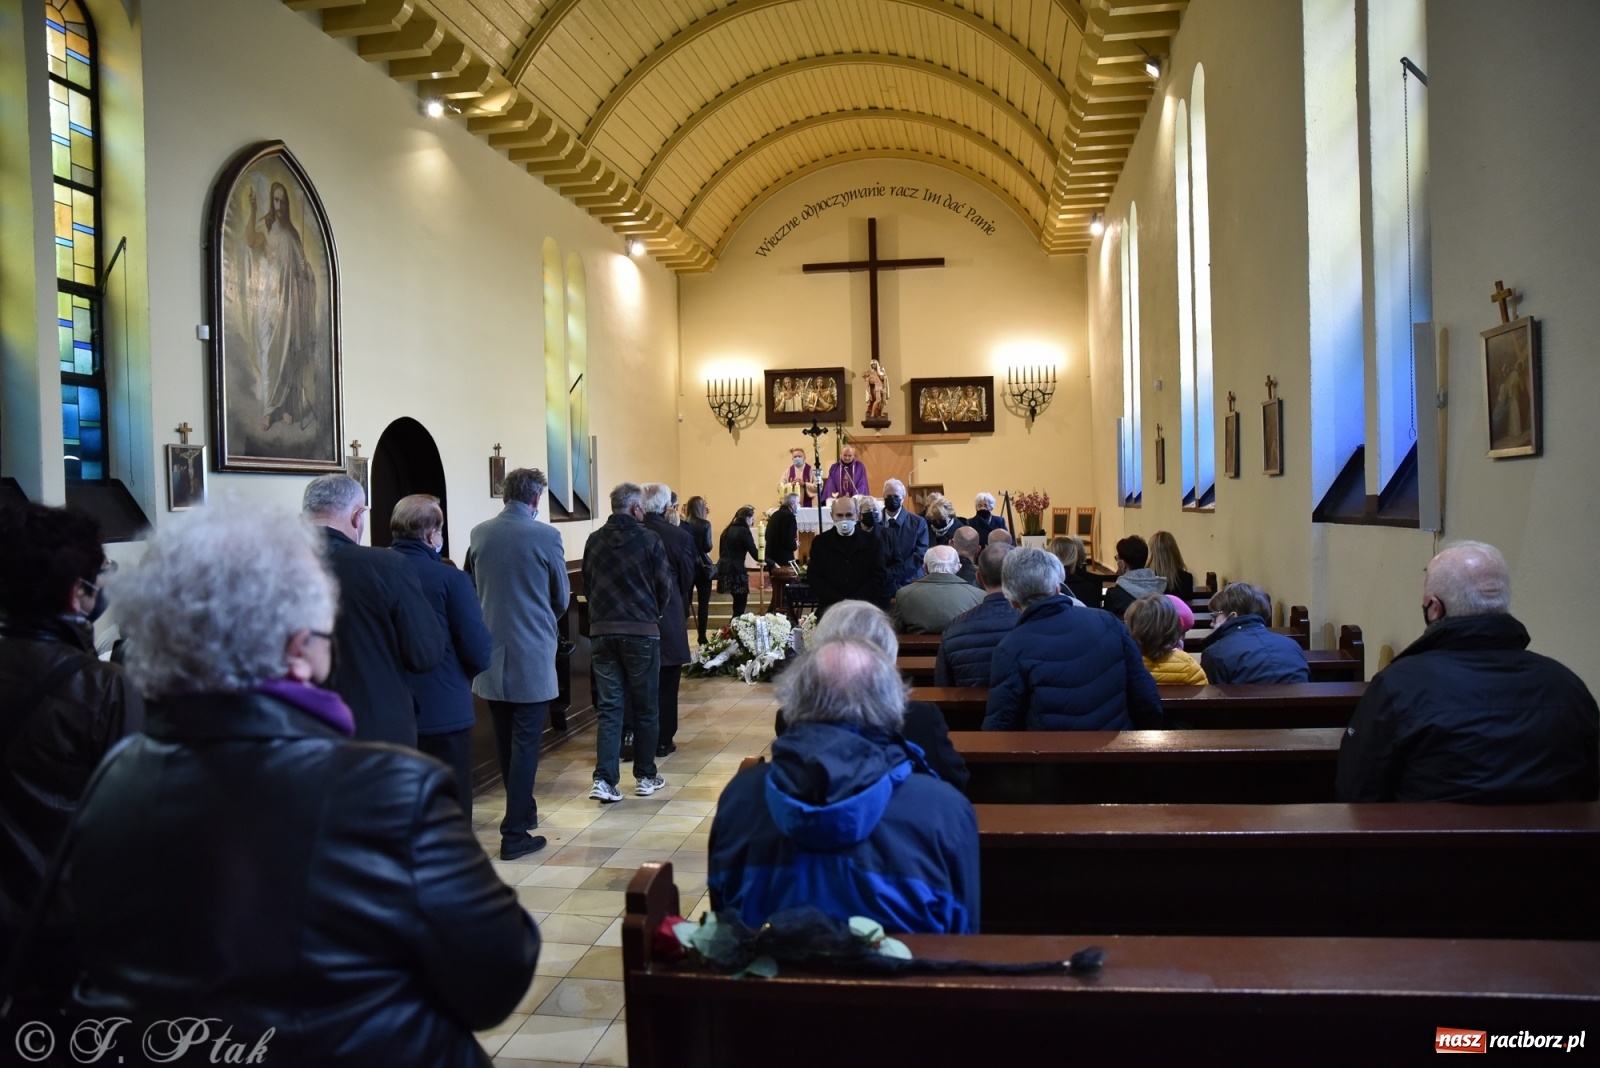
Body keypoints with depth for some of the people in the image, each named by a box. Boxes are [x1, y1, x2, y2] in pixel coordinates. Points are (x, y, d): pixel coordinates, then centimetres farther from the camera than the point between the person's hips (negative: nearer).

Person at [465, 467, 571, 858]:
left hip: (490, 653, 5)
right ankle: (515, 834, 2)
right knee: (525, 743, 1)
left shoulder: (479, 534, 0)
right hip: (532, 655, -5)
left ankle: (523, 810, 35)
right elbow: (562, 598, -1)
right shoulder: (545, 536, -11)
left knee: (506, 742, 18)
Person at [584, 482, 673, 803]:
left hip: (601, 631, 3)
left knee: (608, 707, 6)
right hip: (642, 632, -3)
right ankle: (645, 777, 19)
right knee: (645, 708, 10)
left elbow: (586, 585, 8)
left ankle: (604, 780, -2)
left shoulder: (593, 541, 2)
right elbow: (665, 587, -4)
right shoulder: (649, 539, -8)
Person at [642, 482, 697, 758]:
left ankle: (633, 739, 17)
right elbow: (687, 581, -2)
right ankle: (662, 741, 15)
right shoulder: (681, 537, -11)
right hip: (669, 619, -2)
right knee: (665, 683, 9)